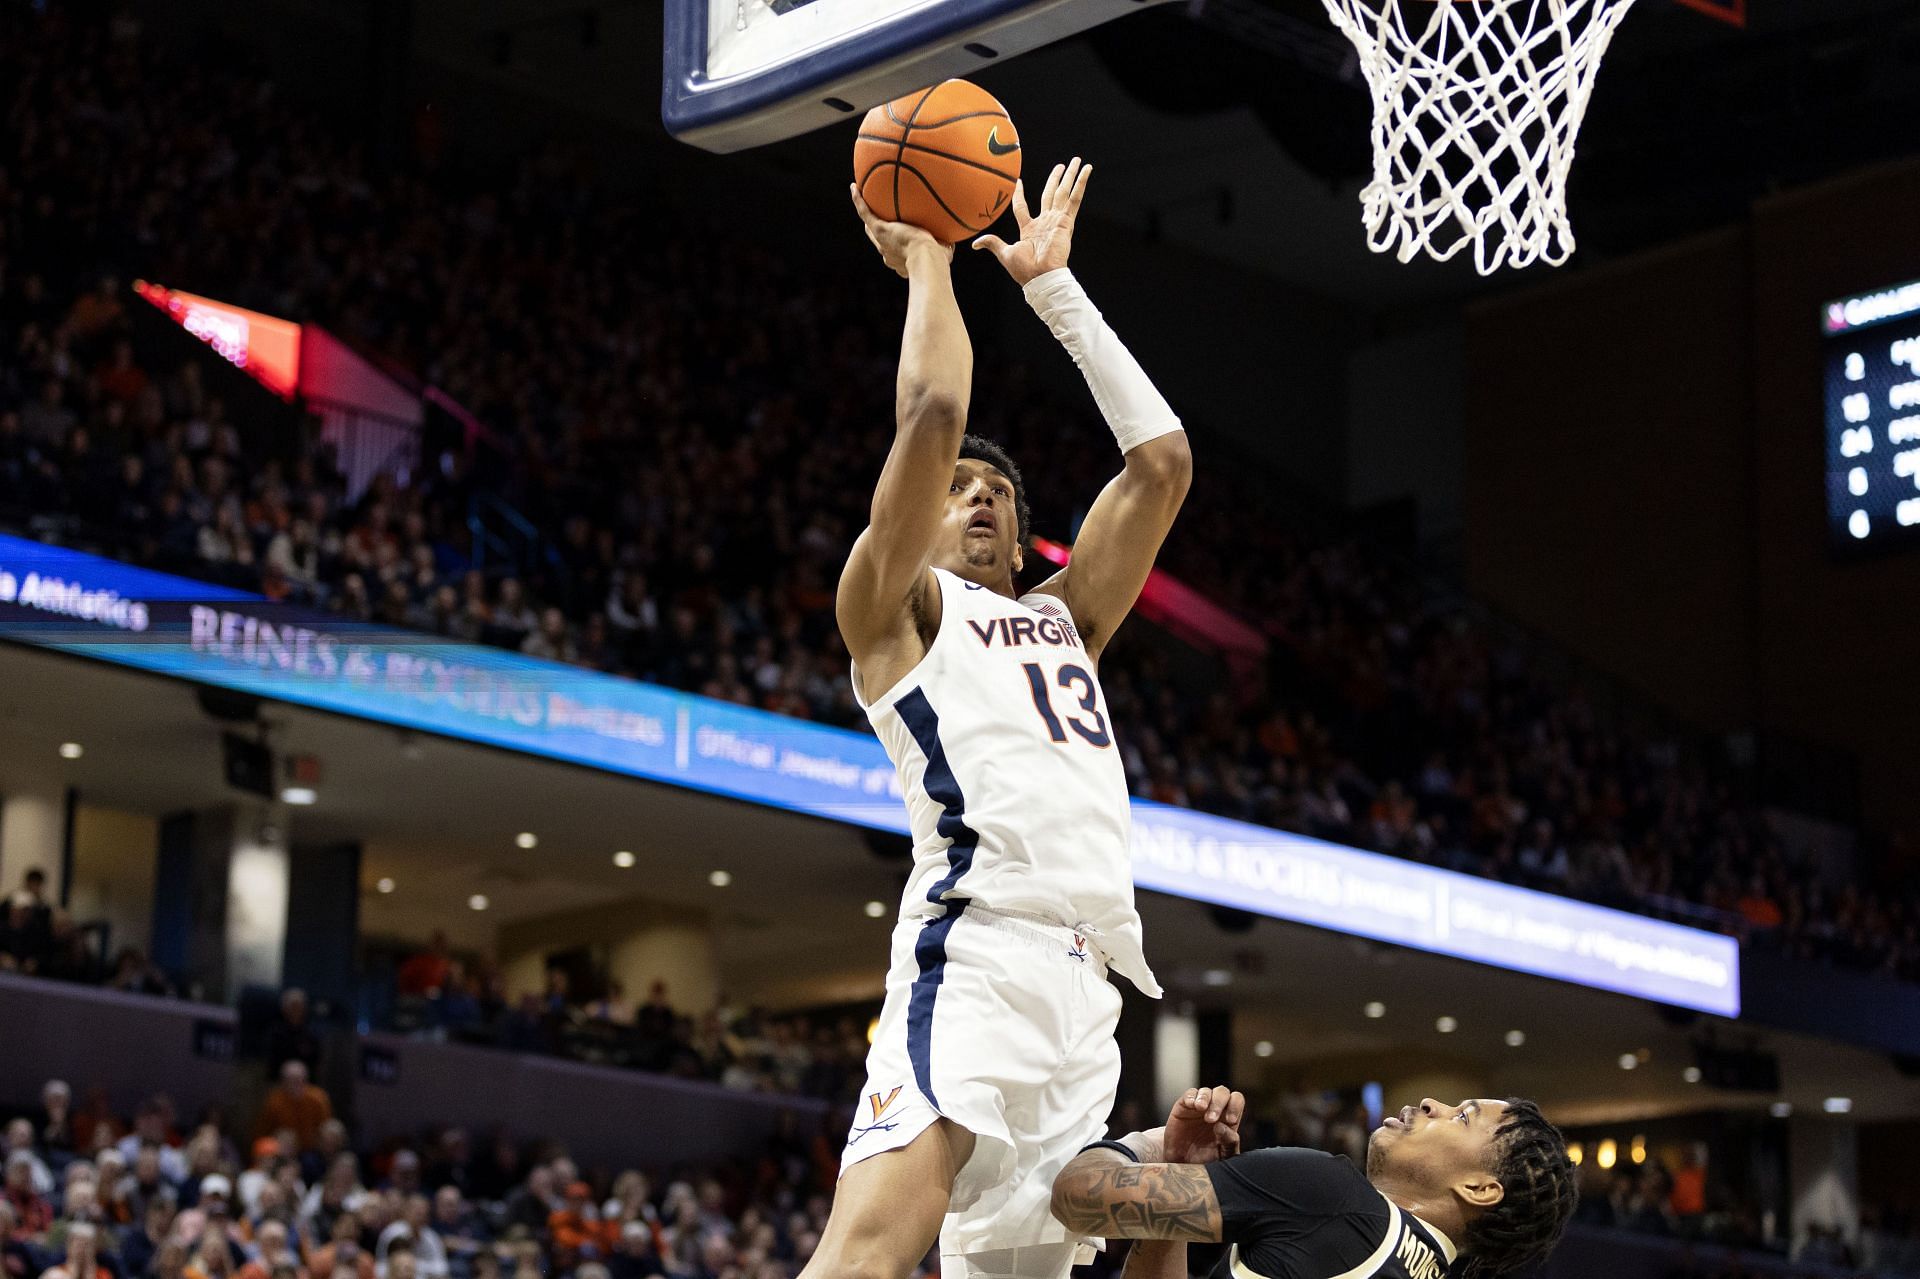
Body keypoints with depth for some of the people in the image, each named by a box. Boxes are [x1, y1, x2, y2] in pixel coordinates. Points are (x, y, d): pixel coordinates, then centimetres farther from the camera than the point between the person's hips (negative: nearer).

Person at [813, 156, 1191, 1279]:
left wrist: (1052, 281, 26)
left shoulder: (1065, 617, 31)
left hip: (1086, 989, 7)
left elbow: (1161, 458, 24)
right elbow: (934, 414, -2)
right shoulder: (895, 605, 13)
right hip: (979, 951, -7)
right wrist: (925, 259, 13)